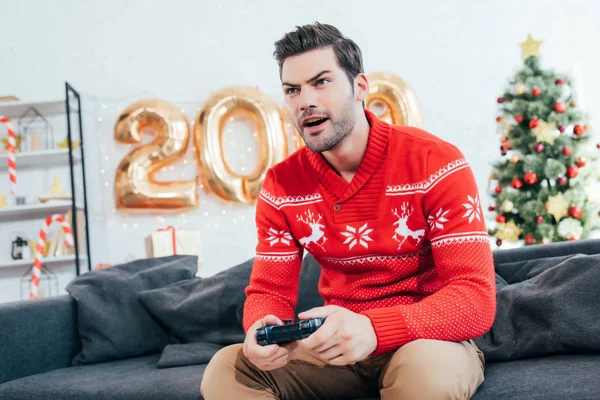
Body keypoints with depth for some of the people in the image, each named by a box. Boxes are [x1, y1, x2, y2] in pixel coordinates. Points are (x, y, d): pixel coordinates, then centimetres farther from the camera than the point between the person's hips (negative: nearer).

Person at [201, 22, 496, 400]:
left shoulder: (436, 163, -15)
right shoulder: (281, 185, -1)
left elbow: (476, 297, -22)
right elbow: (269, 292, 1)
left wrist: (374, 329, -39)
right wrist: (261, 330, -27)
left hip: (427, 339, -3)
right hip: (336, 346, 4)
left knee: (426, 369, -39)